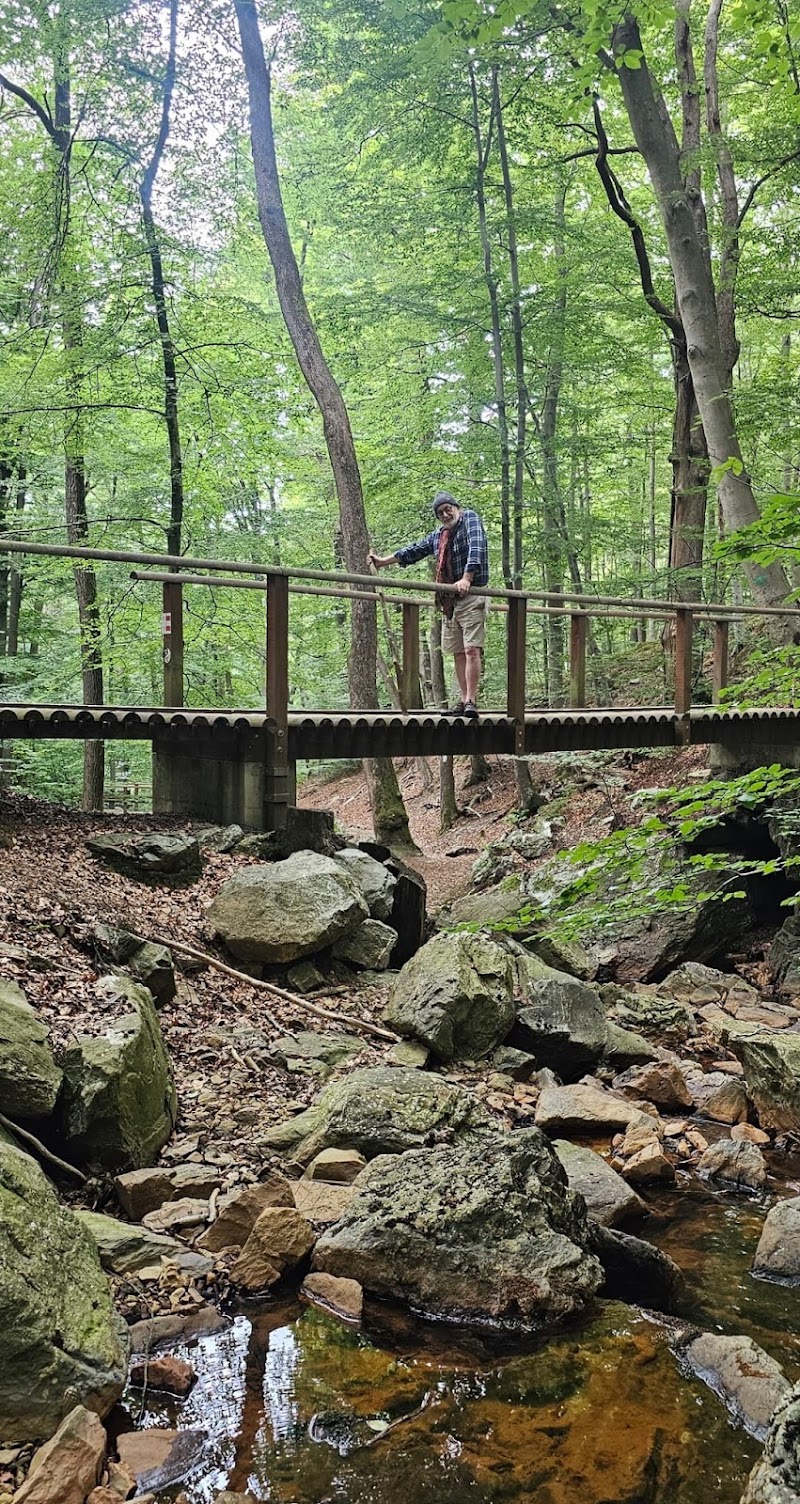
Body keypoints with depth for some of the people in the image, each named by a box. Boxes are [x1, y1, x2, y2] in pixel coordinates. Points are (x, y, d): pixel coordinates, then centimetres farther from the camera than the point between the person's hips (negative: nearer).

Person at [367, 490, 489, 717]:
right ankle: (463, 701, 9)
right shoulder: (437, 536, 18)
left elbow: (476, 548, -17)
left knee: (471, 649, -14)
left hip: (471, 598, -7)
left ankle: (471, 702, -17)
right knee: (458, 653, 6)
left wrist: (466, 578, -28)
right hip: (449, 600, 7)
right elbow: (413, 551, 28)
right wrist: (384, 561, 28)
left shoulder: (470, 519, -1)